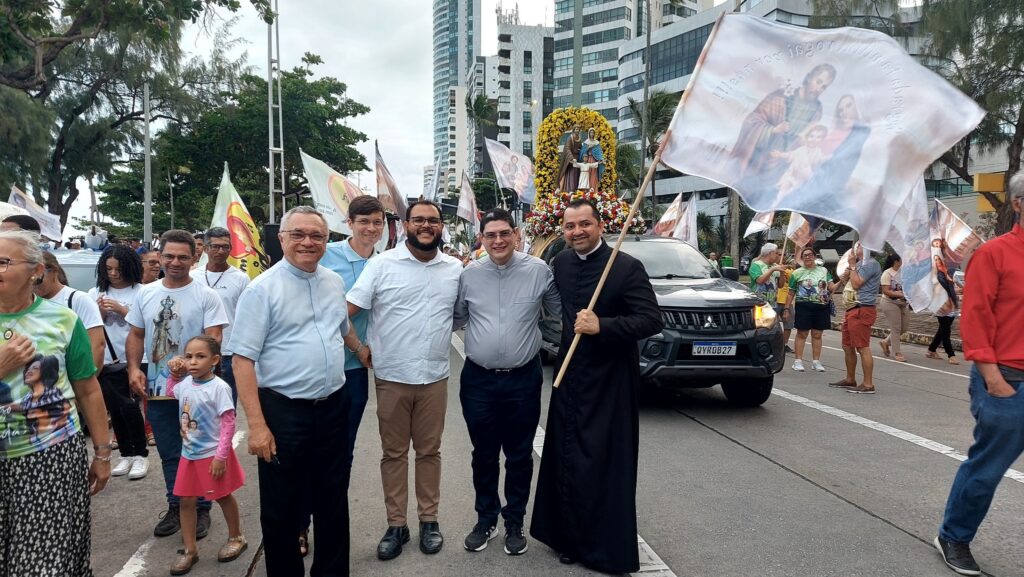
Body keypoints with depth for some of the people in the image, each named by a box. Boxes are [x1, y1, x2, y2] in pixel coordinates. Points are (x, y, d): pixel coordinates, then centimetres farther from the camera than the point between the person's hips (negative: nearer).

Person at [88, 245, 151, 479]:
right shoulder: (95, 293, 6)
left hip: (134, 361, -4)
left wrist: (121, 309, -14)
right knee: (115, 410, 10)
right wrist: (100, 313, -9)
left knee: (129, 407, -4)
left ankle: (141, 455, 11)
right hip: (107, 363, 4)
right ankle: (126, 454, 23)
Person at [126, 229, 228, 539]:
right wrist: (134, 368, -2)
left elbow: (213, 338, -11)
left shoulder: (206, 295, -6)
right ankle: (176, 507, 30)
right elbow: (136, 335, 13)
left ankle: (201, 509, 19)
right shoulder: (146, 294, 8)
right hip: (157, 389, 5)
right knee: (169, 454, 16)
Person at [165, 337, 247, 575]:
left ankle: (236, 538, 31)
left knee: (223, 497, 11)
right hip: (189, 454, 6)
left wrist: (221, 455, -21)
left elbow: (228, 423, -20)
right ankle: (189, 549, 23)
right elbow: (171, 392, 25)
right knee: (186, 501, 10)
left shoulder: (219, 387, -21)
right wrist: (174, 374, 9)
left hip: (213, 454, -6)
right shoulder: (185, 383, -1)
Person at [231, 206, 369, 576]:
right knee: (282, 509, 9)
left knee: (333, 502, 16)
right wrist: (257, 424, -19)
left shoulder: (334, 282, 6)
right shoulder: (263, 288, -11)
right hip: (283, 411, -5)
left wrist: (361, 350, 38)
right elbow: (243, 359, -14)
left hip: (333, 407, 5)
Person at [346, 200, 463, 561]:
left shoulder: (455, 269, 4)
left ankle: (429, 520, 27)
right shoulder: (382, 264, -6)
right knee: (393, 453, 10)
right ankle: (396, 525, 23)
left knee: (429, 451, 13)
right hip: (391, 377, -2)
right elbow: (345, 310, -8)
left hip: (435, 377, 2)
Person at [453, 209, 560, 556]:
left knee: (519, 456, 12)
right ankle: (486, 519, 33)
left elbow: (561, 311, 6)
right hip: (478, 379, 2)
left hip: (523, 379, -1)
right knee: (484, 455, 14)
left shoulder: (538, 270, -4)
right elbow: (456, 319, 10)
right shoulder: (469, 274, 1)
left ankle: (515, 522, 30)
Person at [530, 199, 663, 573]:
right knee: (567, 459, 13)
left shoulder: (627, 267, -14)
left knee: (605, 464, 1)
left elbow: (652, 320, -20)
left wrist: (601, 326, -28)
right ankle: (572, 537, 29)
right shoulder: (560, 263, 5)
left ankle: (609, 549, 17)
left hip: (609, 381, -6)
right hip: (569, 376, 6)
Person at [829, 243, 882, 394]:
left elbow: (856, 284, -18)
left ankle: (868, 384, -8)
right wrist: (846, 277, 6)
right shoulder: (860, 263, 21)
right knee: (848, 346, 16)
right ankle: (850, 379, 26)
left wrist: (852, 265, -9)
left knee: (863, 348, -11)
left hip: (862, 310, -11)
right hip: (852, 309, 11)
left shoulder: (870, 263, -12)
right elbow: (850, 282, 28)